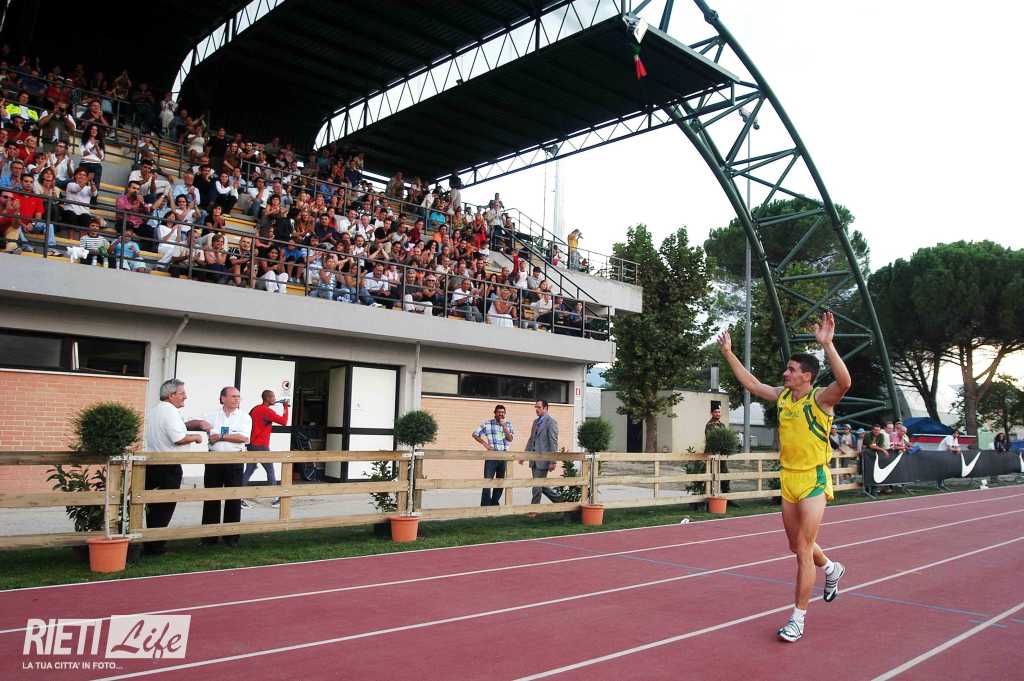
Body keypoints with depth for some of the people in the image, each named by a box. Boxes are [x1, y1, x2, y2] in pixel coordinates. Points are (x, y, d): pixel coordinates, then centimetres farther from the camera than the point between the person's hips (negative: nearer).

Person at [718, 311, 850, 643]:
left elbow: (844, 382, -34)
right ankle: (832, 570, 51)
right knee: (797, 545, 20)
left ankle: (798, 618, 8)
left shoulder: (820, 399, -14)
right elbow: (751, 383, 17)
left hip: (813, 481, -7)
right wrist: (728, 353, 16)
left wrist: (827, 345, -43)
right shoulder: (782, 396, 5)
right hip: (788, 479, 7)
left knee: (803, 550, -4)